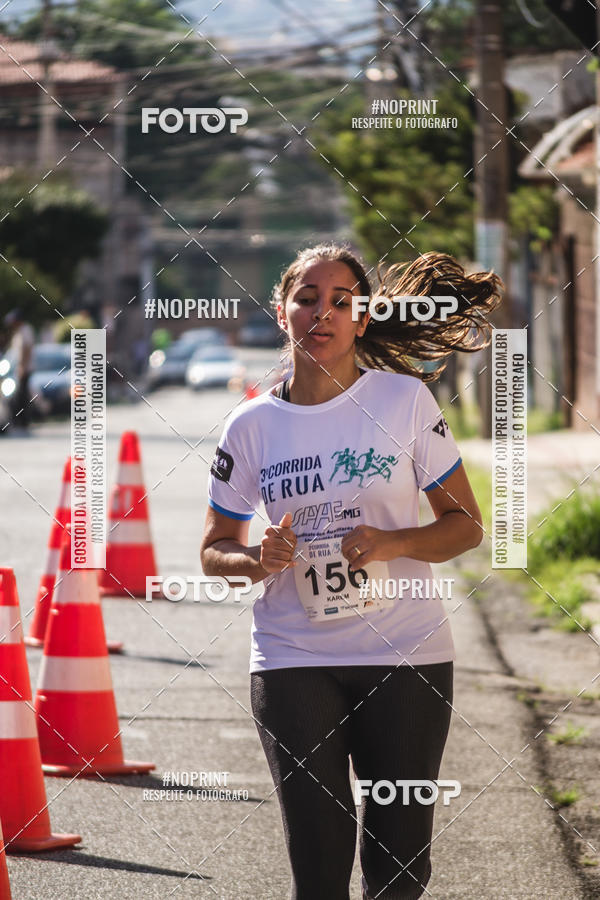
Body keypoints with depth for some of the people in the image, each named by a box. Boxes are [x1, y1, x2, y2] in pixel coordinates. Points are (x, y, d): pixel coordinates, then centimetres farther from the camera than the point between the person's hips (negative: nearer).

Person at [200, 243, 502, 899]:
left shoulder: (405, 398, -2)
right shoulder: (251, 426, 2)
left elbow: (465, 524, 2)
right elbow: (215, 550, 11)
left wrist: (393, 543, -17)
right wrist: (259, 561, -12)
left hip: (405, 655, 0)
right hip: (293, 663, 0)